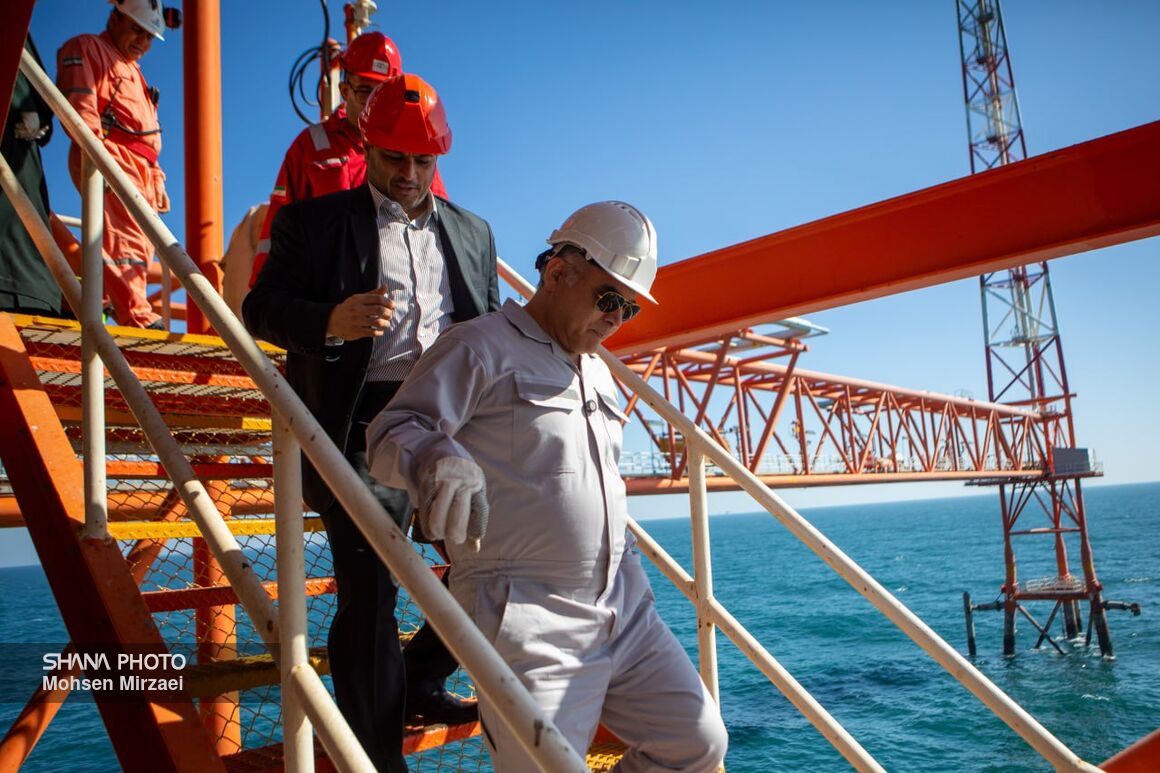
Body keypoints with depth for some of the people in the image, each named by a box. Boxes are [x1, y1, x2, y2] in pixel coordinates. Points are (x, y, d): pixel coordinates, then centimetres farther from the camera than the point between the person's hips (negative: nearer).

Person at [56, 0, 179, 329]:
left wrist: (157, 179, 23)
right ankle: (140, 320, -29)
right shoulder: (86, 49, 8)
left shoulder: (133, 72, 36)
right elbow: (79, 103, -10)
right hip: (112, 161, -9)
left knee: (139, 251, 2)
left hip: (141, 170, 9)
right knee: (126, 243, -20)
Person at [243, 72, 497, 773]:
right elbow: (261, 308, -1)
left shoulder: (472, 232, 18)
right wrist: (329, 322, -22)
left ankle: (421, 681, 33)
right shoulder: (314, 222, 7)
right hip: (362, 426, -4)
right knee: (369, 590, -5)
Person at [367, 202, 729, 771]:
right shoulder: (480, 348, -6)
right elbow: (391, 433, -15)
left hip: (625, 613, 8)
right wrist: (438, 457, -36)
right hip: (528, 628, -8)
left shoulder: (598, 372, 19)